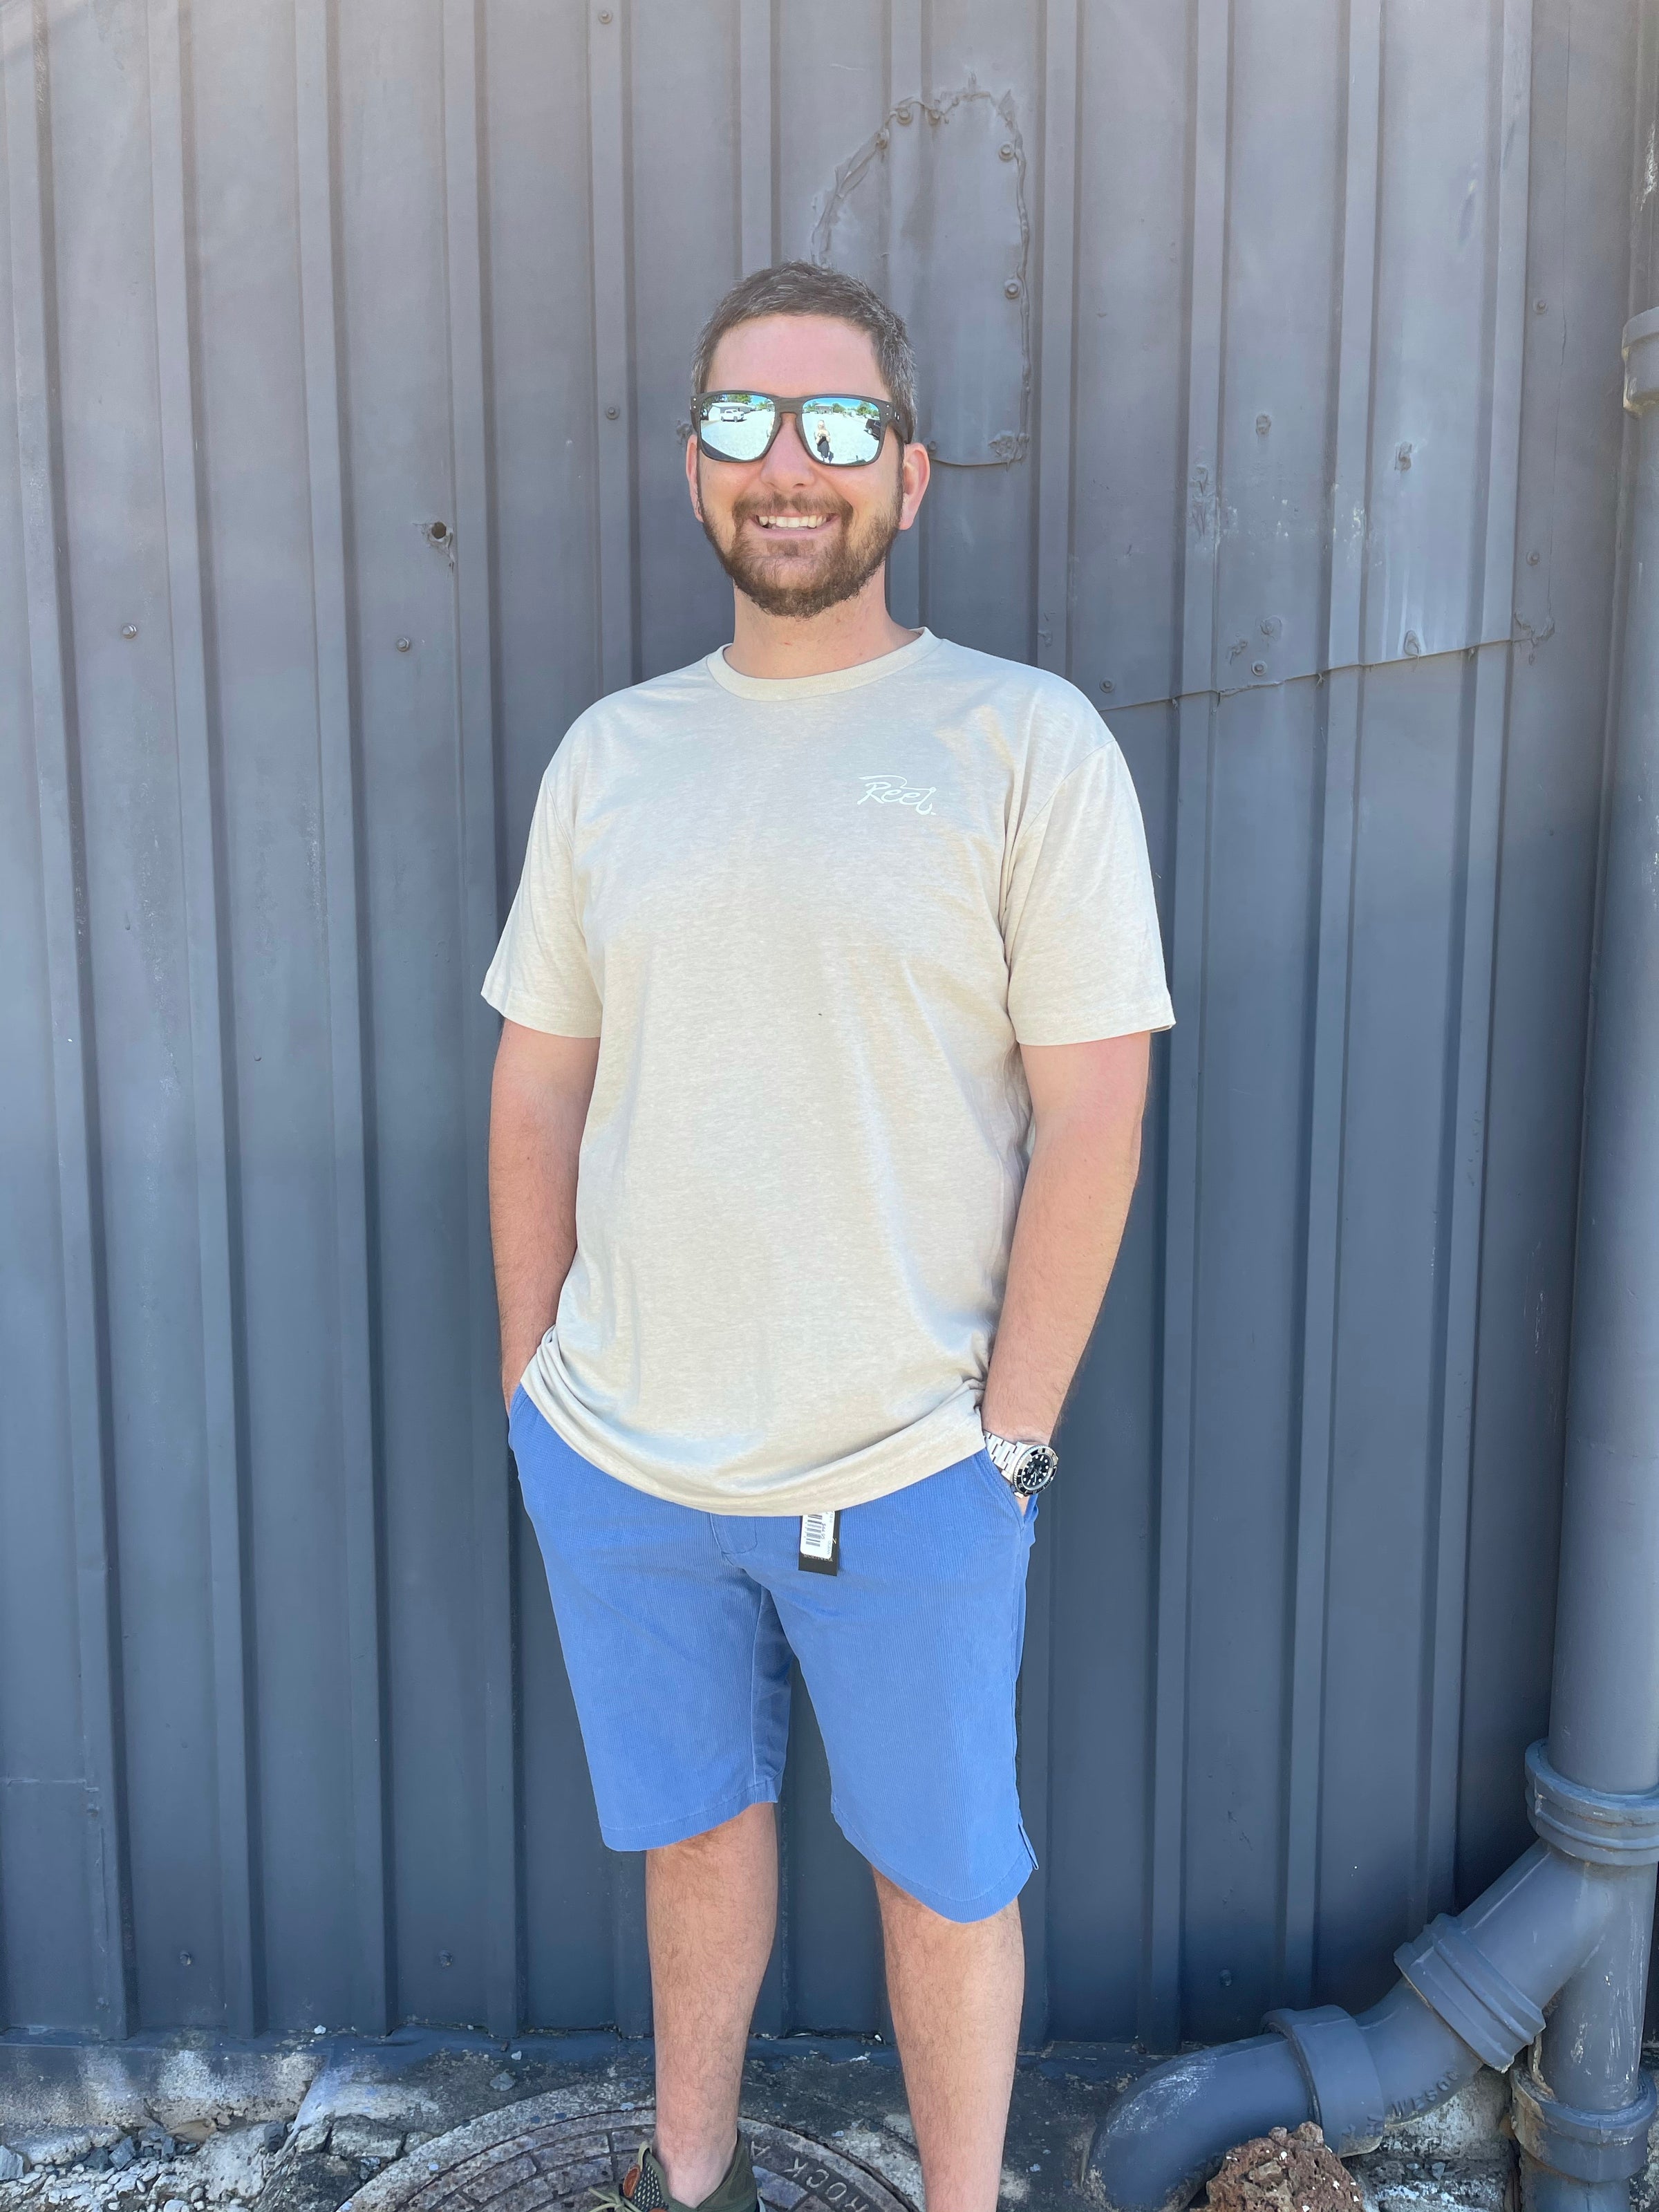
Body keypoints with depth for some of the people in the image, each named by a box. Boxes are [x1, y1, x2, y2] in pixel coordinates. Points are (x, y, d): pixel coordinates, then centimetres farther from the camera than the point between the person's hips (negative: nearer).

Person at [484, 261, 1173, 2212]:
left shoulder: (1028, 743, -8)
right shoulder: (609, 752, 5)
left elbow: (1093, 1111, -9)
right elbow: (538, 1088, 8)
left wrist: (1009, 1436, -10)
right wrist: (532, 1387, 7)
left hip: (908, 1481, -3)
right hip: (613, 1461, 4)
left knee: (945, 1879, 15)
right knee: (693, 1828, 23)